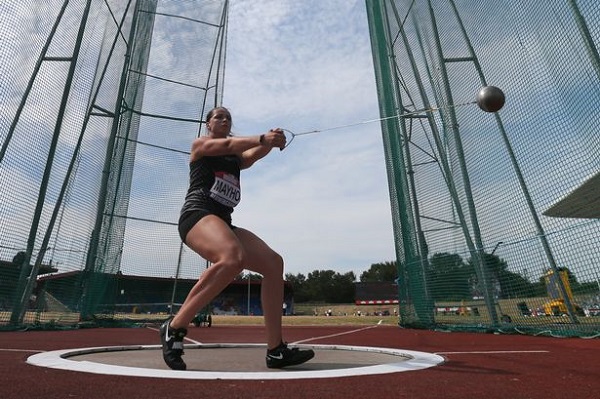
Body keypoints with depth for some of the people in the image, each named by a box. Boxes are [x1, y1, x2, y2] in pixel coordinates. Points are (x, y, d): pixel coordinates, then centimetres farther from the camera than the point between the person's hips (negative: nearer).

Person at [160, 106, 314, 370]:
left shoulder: (236, 158, 28)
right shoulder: (199, 144, 13)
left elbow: (253, 155, 6)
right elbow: (227, 144, -8)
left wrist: (271, 142, -14)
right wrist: (263, 138, -20)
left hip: (224, 222, 7)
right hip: (197, 213, -7)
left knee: (273, 262, -9)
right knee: (233, 257, -37)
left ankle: (276, 351, -8)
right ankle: (174, 328, -21)